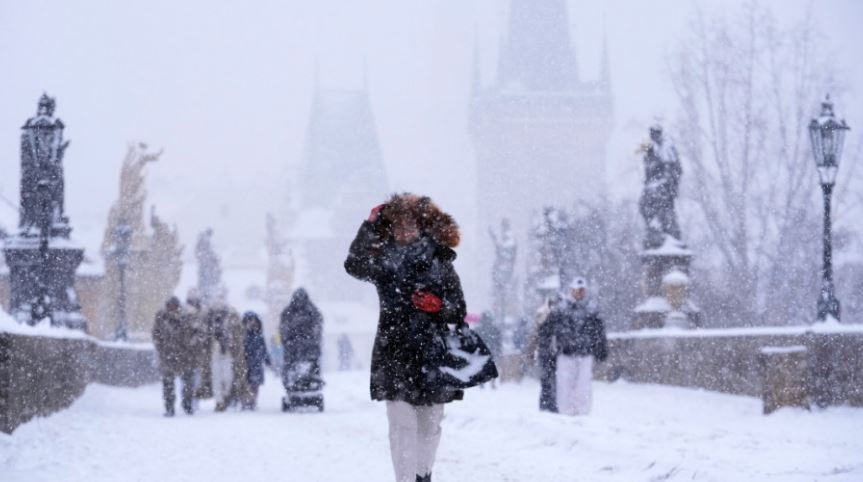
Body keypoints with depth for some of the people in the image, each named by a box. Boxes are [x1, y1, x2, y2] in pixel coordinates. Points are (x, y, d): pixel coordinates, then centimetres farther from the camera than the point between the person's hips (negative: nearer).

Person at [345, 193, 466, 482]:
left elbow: (459, 310, 6)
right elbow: (354, 265, -16)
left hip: (432, 353, 1)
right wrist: (371, 225, -17)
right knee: (402, 424, -9)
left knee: (430, 424, 10)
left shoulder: (439, 260, 5)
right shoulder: (383, 260, 4)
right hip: (394, 353, -1)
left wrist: (437, 306, -14)